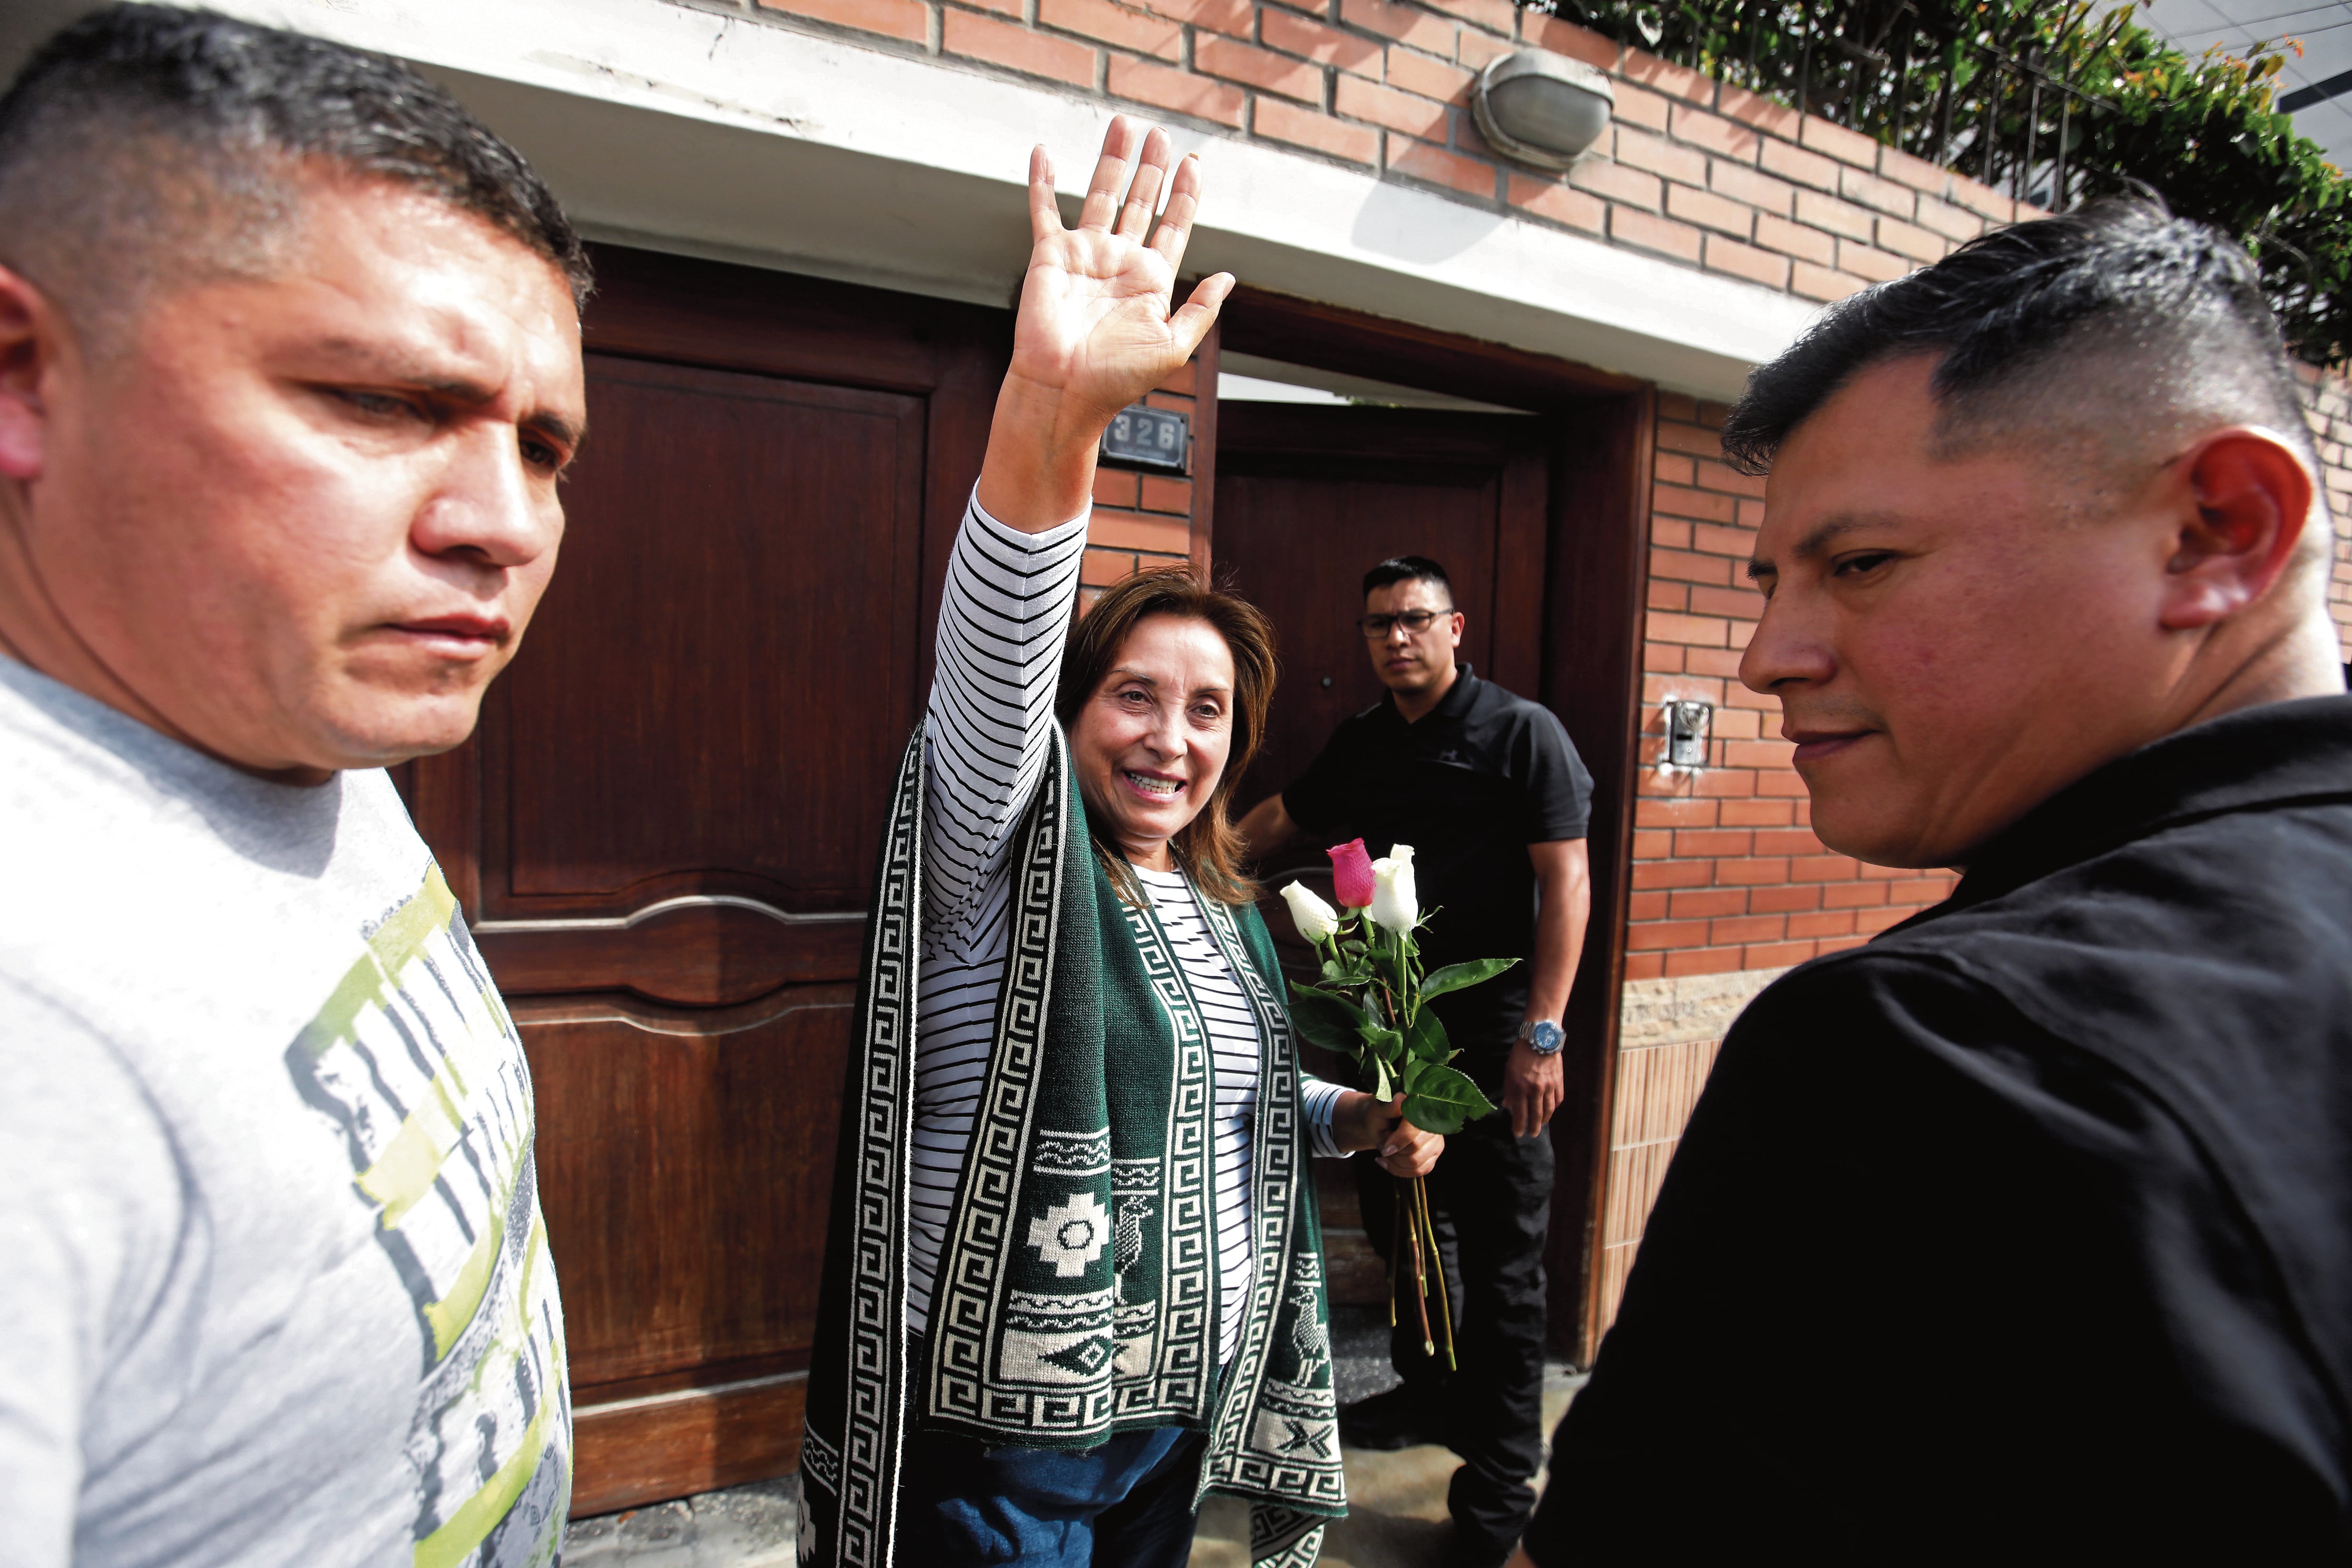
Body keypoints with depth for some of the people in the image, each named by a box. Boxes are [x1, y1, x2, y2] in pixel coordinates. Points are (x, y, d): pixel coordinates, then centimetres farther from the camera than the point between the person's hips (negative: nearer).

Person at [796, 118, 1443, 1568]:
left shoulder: (1223, 903, 5)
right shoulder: (1003, 853, -15)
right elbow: (992, 670, -36)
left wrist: (1352, 1118, 4)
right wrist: (1052, 411, -50)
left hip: (1182, 1402, 7)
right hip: (1002, 1423, -6)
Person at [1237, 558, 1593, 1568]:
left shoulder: (1521, 733, -6)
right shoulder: (1361, 742, 10)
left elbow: (1565, 883, -11)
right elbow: (1284, 816, 26)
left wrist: (1541, 1035, -17)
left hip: (1491, 1034, -6)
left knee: (1499, 1256, 2)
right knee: (1400, 1219, 18)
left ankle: (1500, 1485, 17)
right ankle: (1431, 1394, 41)